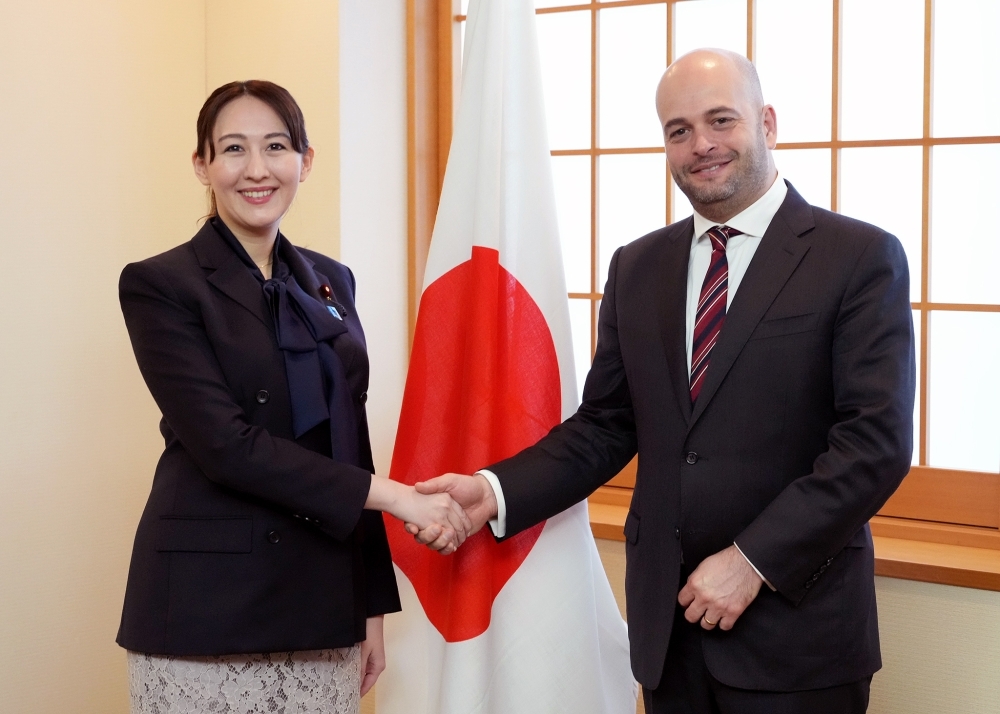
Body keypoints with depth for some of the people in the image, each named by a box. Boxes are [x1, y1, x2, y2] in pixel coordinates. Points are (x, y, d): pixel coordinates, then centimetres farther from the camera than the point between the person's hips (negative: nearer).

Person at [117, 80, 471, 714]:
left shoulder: (332, 281, 10)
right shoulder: (159, 285, -6)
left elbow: (351, 443, 12)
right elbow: (225, 443, -15)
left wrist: (374, 605, 10)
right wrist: (392, 495, -17)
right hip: (207, 615, -4)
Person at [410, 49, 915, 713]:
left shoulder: (861, 257, -7)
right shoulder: (637, 267, 8)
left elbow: (877, 441, -13)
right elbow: (604, 427, 8)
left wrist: (753, 560, -18)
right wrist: (494, 491, -7)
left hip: (796, 621, -4)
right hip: (668, 616, 4)